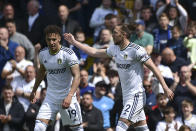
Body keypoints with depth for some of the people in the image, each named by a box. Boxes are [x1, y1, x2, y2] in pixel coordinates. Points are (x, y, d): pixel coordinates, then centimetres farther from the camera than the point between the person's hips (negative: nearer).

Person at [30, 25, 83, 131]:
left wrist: (69, 96, -34)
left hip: (67, 97, -4)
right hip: (50, 97, 4)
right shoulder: (43, 53, 1)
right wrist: (34, 90, 26)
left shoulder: (68, 54, -16)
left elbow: (77, 76, -22)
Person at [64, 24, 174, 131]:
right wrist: (74, 42, 20)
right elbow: (95, 52, 20)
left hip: (136, 95, -8)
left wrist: (165, 88, -15)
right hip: (126, 95, 8)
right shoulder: (115, 49, 9)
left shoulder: (136, 50, -14)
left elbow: (153, 68, -12)